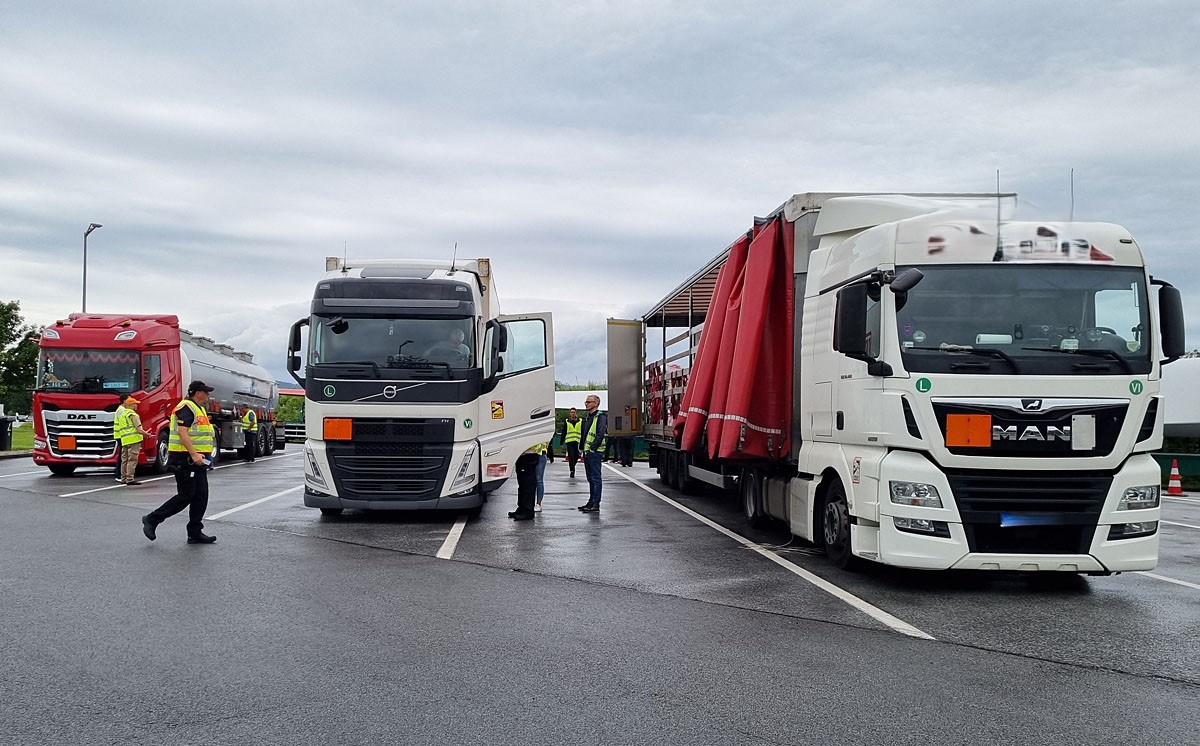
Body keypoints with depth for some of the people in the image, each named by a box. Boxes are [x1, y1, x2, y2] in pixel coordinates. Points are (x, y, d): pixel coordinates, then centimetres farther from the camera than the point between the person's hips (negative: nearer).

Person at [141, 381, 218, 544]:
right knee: (185, 496, -7)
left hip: (196, 460, 10)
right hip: (185, 459, -10)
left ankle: (195, 533, 9)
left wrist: (203, 455, 21)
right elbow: (182, 433, -23)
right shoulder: (186, 407, -13)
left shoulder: (199, 409, 20)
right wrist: (194, 454, -29)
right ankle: (152, 519, 5)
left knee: (200, 496, 6)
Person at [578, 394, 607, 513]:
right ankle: (591, 502, 20)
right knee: (591, 479, 14)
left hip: (595, 452, -9)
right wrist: (584, 449, 16)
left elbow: (600, 434, -18)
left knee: (596, 478, -8)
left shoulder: (600, 417, -10)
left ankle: (596, 504, -8)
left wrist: (592, 449, -19)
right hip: (587, 452, 9)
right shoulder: (588, 417, 20)